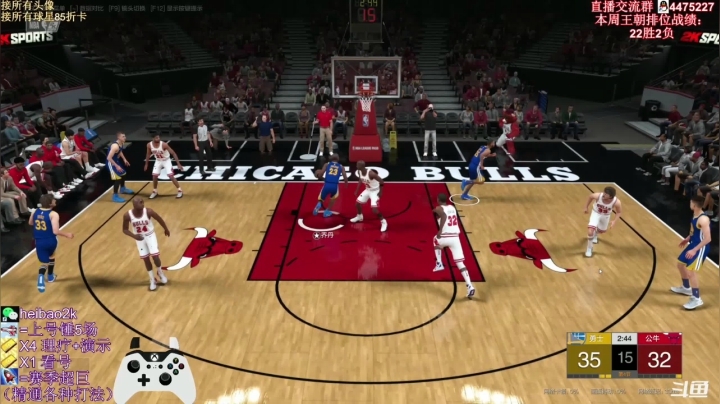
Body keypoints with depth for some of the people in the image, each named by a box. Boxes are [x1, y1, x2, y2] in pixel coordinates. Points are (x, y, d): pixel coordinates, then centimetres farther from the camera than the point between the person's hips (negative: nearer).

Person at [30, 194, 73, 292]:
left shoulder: (35, 212, -1)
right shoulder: (53, 214, -19)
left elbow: (30, 223, 20)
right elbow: (56, 231, -26)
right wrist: (67, 235, -11)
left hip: (39, 241, 3)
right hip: (50, 240, -3)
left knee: (44, 262, 9)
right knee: (51, 256, 29)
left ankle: (41, 277, -23)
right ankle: (50, 276, 43)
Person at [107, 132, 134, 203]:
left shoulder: (122, 143, -3)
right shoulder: (115, 146, -32)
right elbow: (109, 158, -32)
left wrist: (124, 159, 11)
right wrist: (117, 166, -30)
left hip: (116, 161, 10)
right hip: (111, 163, -10)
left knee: (123, 174, 25)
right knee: (117, 178, -11)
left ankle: (122, 189, 50)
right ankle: (115, 196, -1)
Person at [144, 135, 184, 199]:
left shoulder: (164, 144, -30)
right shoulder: (149, 145, -18)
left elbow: (173, 153, -26)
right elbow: (148, 154, 3)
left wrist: (178, 164, -30)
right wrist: (146, 164, 10)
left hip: (166, 161, -4)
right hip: (158, 161, 4)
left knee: (171, 176, -12)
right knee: (154, 176, -2)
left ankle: (180, 191, 1)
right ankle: (155, 192, 18)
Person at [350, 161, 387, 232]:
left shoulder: (371, 173, -34)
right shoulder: (359, 172, -10)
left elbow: (381, 182, -27)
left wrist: (380, 192, -20)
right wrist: (357, 190, 13)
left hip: (375, 191, -8)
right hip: (367, 190, 8)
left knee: (374, 209, -19)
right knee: (357, 203, 15)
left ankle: (383, 222, 3)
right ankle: (359, 217, 42)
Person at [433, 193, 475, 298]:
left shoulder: (438, 208, 1)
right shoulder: (452, 208, 20)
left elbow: (444, 216, -21)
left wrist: (440, 230, -22)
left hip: (445, 237, -4)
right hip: (455, 237, 4)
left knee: (435, 240, 34)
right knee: (460, 263, -2)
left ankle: (439, 264, 30)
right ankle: (470, 286, -17)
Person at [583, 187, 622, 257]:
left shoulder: (617, 202, -35)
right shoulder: (597, 196, -37)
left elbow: (619, 212, -13)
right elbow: (590, 196, -11)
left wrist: (614, 221, -28)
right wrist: (586, 207, 0)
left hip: (606, 215, 2)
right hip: (596, 213, -2)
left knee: (602, 231, 26)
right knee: (590, 232, -18)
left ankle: (595, 233, 65)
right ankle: (589, 249, 9)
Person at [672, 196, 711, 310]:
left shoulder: (703, 219, -28)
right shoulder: (695, 214, 1)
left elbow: (707, 239, -29)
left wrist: (694, 250, -29)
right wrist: (687, 239, 21)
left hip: (701, 248, -10)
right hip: (693, 244, 10)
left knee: (691, 271, -14)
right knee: (681, 264, 21)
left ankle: (696, 299, -3)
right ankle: (686, 288, 41)